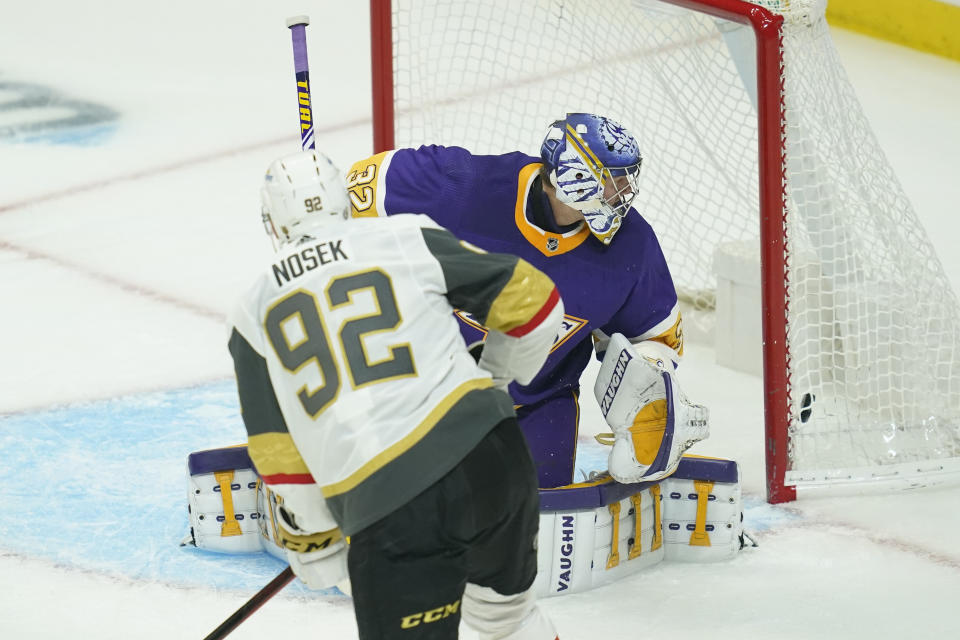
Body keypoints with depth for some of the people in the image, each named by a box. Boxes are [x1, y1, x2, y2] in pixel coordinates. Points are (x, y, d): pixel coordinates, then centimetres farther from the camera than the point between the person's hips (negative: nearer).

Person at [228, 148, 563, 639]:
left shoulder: (254, 316, 14)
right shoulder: (409, 239, 10)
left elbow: (278, 452, 13)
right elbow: (532, 301, 12)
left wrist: (312, 540, 27)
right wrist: (497, 376, 31)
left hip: (382, 503, -2)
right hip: (487, 452, 2)